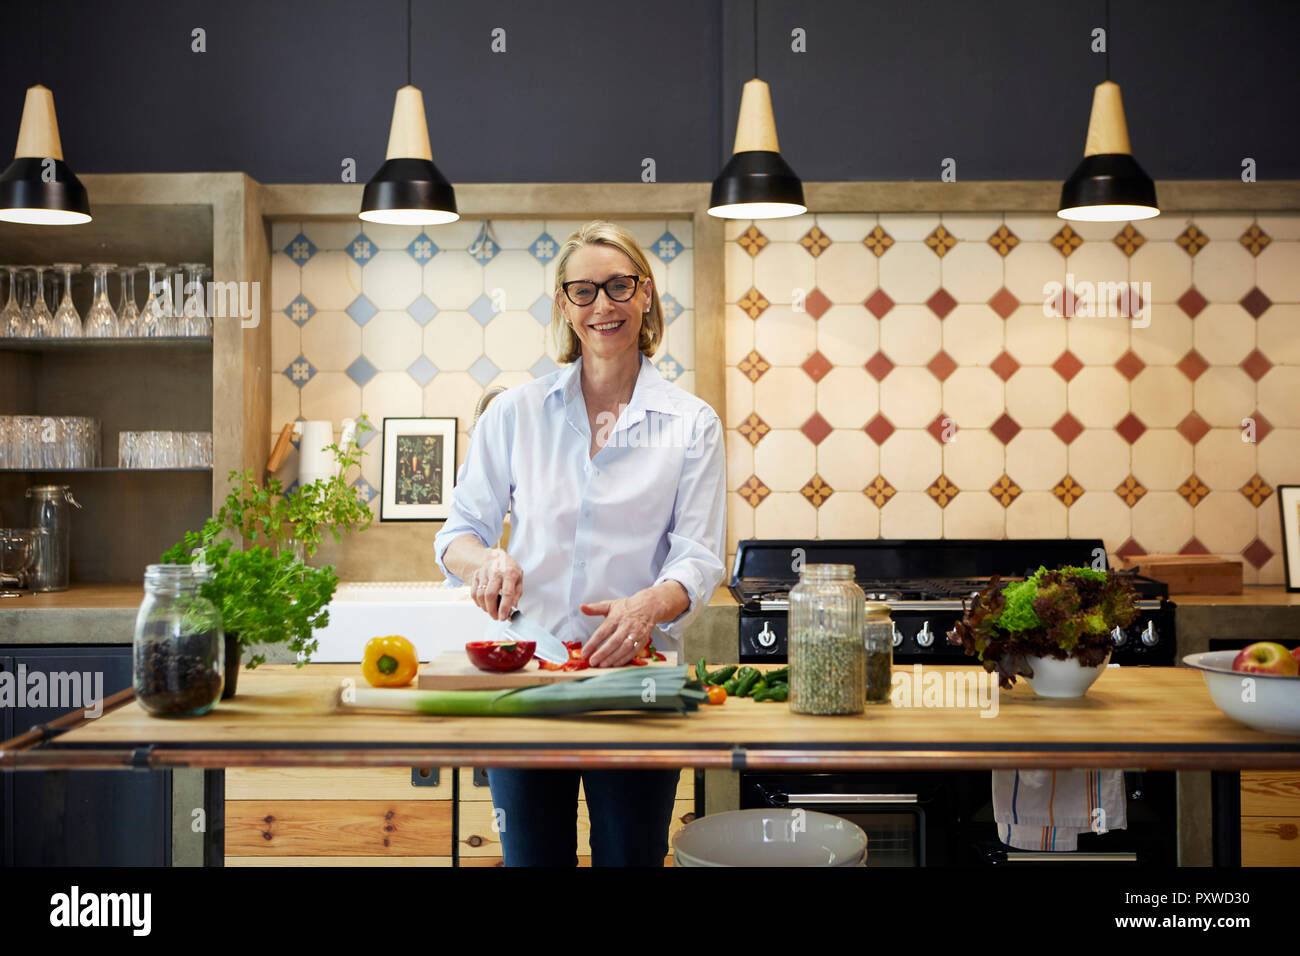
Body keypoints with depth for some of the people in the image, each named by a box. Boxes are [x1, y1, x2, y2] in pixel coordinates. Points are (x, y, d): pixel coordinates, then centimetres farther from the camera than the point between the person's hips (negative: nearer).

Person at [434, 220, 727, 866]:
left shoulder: (692, 422, 3)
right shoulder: (516, 412, 5)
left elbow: (698, 559, -4)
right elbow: (458, 532, 7)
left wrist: (648, 605, -25)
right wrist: (485, 560, -16)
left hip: (634, 670, -1)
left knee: (631, 857, 8)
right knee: (531, 856, 9)